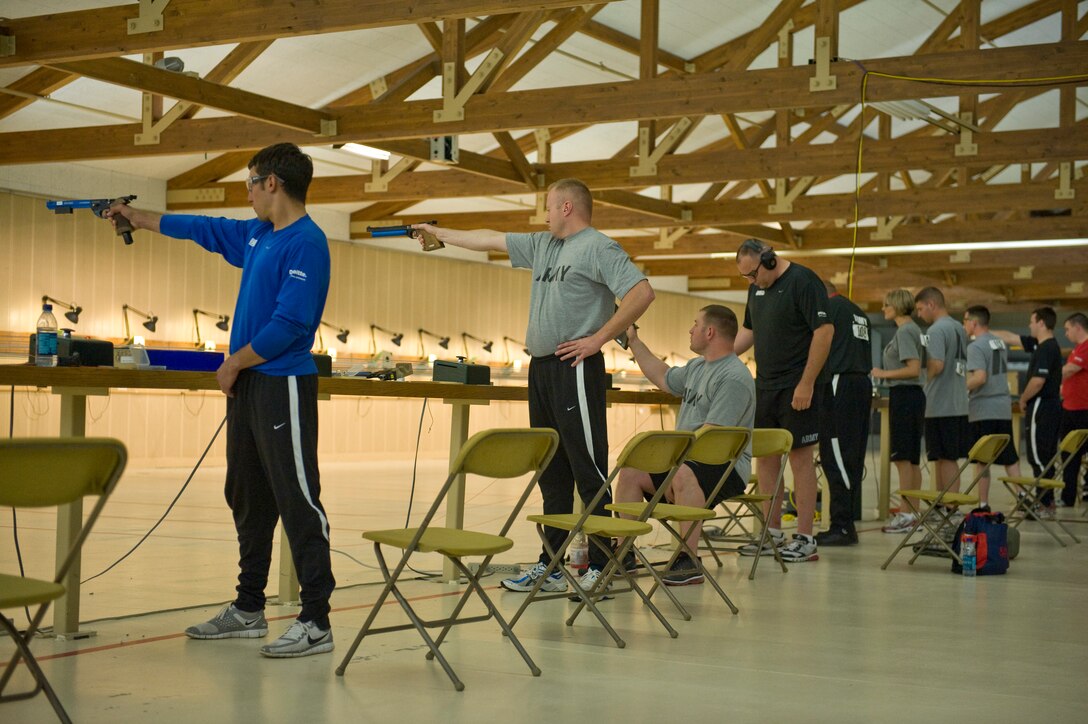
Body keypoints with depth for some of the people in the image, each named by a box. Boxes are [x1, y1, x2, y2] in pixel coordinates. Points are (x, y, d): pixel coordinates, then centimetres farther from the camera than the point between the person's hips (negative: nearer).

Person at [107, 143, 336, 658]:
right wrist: (137, 218, 38)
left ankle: (316, 621, -5)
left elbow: (289, 324, -21)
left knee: (298, 502, -8)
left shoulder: (306, 243, -15)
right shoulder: (256, 235, 13)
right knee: (247, 499, 15)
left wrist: (234, 363, -10)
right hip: (247, 385, 10)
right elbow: (201, 229, 29)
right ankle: (248, 609, 25)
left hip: (283, 385, -10)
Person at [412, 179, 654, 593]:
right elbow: (491, 240, 30)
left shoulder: (598, 248, -7)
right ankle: (550, 567, 17)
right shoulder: (542, 245, 19)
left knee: (589, 471, -8)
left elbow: (641, 292, -18)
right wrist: (442, 234, 35)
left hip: (574, 369, -9)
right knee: (551, 474, 11)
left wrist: (599, 339, -16)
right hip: (541, 368, 9)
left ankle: (600, 567, -6)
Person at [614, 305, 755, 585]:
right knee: (630, 472, -3)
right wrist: (633, 340, 30)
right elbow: (663, 378, 32)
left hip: (726, 466, -10)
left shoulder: (734, 377, -17)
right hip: (686, 458, 10)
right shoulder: (697, 367, 15)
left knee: (683, 474, -38)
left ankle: (689, 562, -35)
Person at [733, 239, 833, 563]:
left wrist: (807, 384, -19)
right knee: (765, 456, 9)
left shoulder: (803, 281, -13)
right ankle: (772, 533, 19)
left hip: (798, 388, -8)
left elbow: (824, 331, -17)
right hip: (765, 386, 8)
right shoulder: (757, 287, 12)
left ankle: (805, 539, 1)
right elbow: (748, 331, 22)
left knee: (800, 457, -4)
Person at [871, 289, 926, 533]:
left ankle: (905, 514, -7)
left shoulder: (905, 332, -12)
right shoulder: (914, 330, 16)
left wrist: (884, 374, -12)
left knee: (902, 457, -8)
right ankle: (912, 512, 14)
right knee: (911, 459, 11)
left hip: (904, 395, -10)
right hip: (913, 395, 10)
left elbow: (914, 369, -20)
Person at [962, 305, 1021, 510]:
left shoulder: (976, 346, -12)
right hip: (1004, 409, 7)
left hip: (983, 411, -7)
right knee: (1010, 458, 10)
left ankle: (983, 504, 4)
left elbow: (980, 378, -23)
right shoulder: (1000, 343, 13)